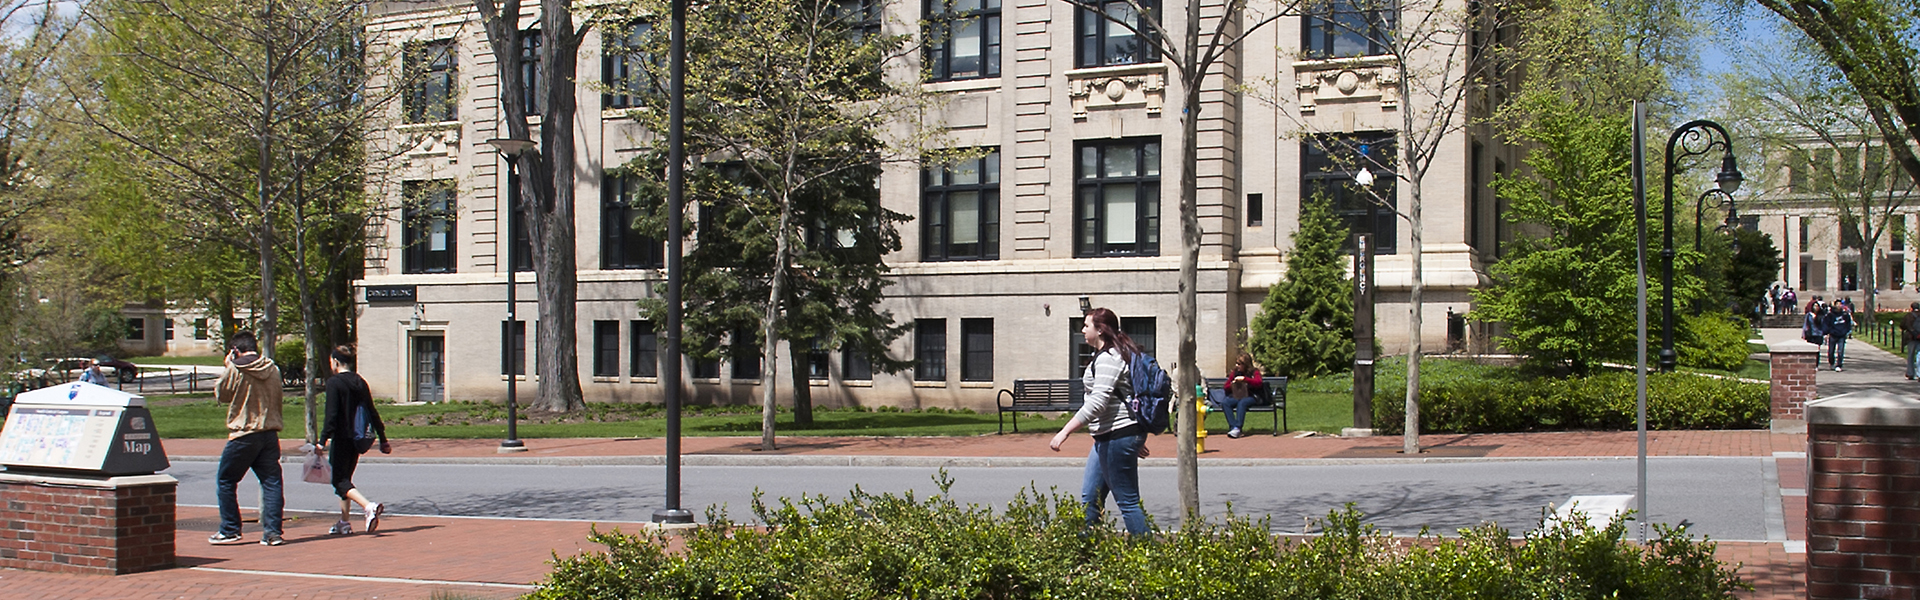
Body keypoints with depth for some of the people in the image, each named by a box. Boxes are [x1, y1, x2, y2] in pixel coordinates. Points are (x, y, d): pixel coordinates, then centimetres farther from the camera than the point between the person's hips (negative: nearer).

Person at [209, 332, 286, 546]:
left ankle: (230, 531, 12)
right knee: (271, 482, 5)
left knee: (225, 481, 11)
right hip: (269, 434, 4)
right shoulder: (273, 370, 5)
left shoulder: (235, 370, -9)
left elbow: (221, 394, 4)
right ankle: (272, 531, 0)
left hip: (243, 435, -4)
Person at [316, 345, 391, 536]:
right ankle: (344, 523, 21)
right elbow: (372, 413, 12)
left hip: (341, 439, -7)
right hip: (357, 439, 7)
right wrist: (383, 439, 15)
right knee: (345, 478, 18)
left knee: (340, 482, -6)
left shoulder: (334, 382, -9)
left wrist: (324, 439, -19)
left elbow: (332, 414, -18)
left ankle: (369, 506, -29)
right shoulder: (360, 382, 10)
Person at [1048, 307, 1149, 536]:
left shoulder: (1108, 358, -16)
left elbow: (1098, 402, -25)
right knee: (1090, 497, 12)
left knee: (1128, 501, -6)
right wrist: (1137, 440, 27)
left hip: (1118, 437, -11)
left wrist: (1065, 432, -27)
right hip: (1107, 438, 11)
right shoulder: (1110, 355, 17)